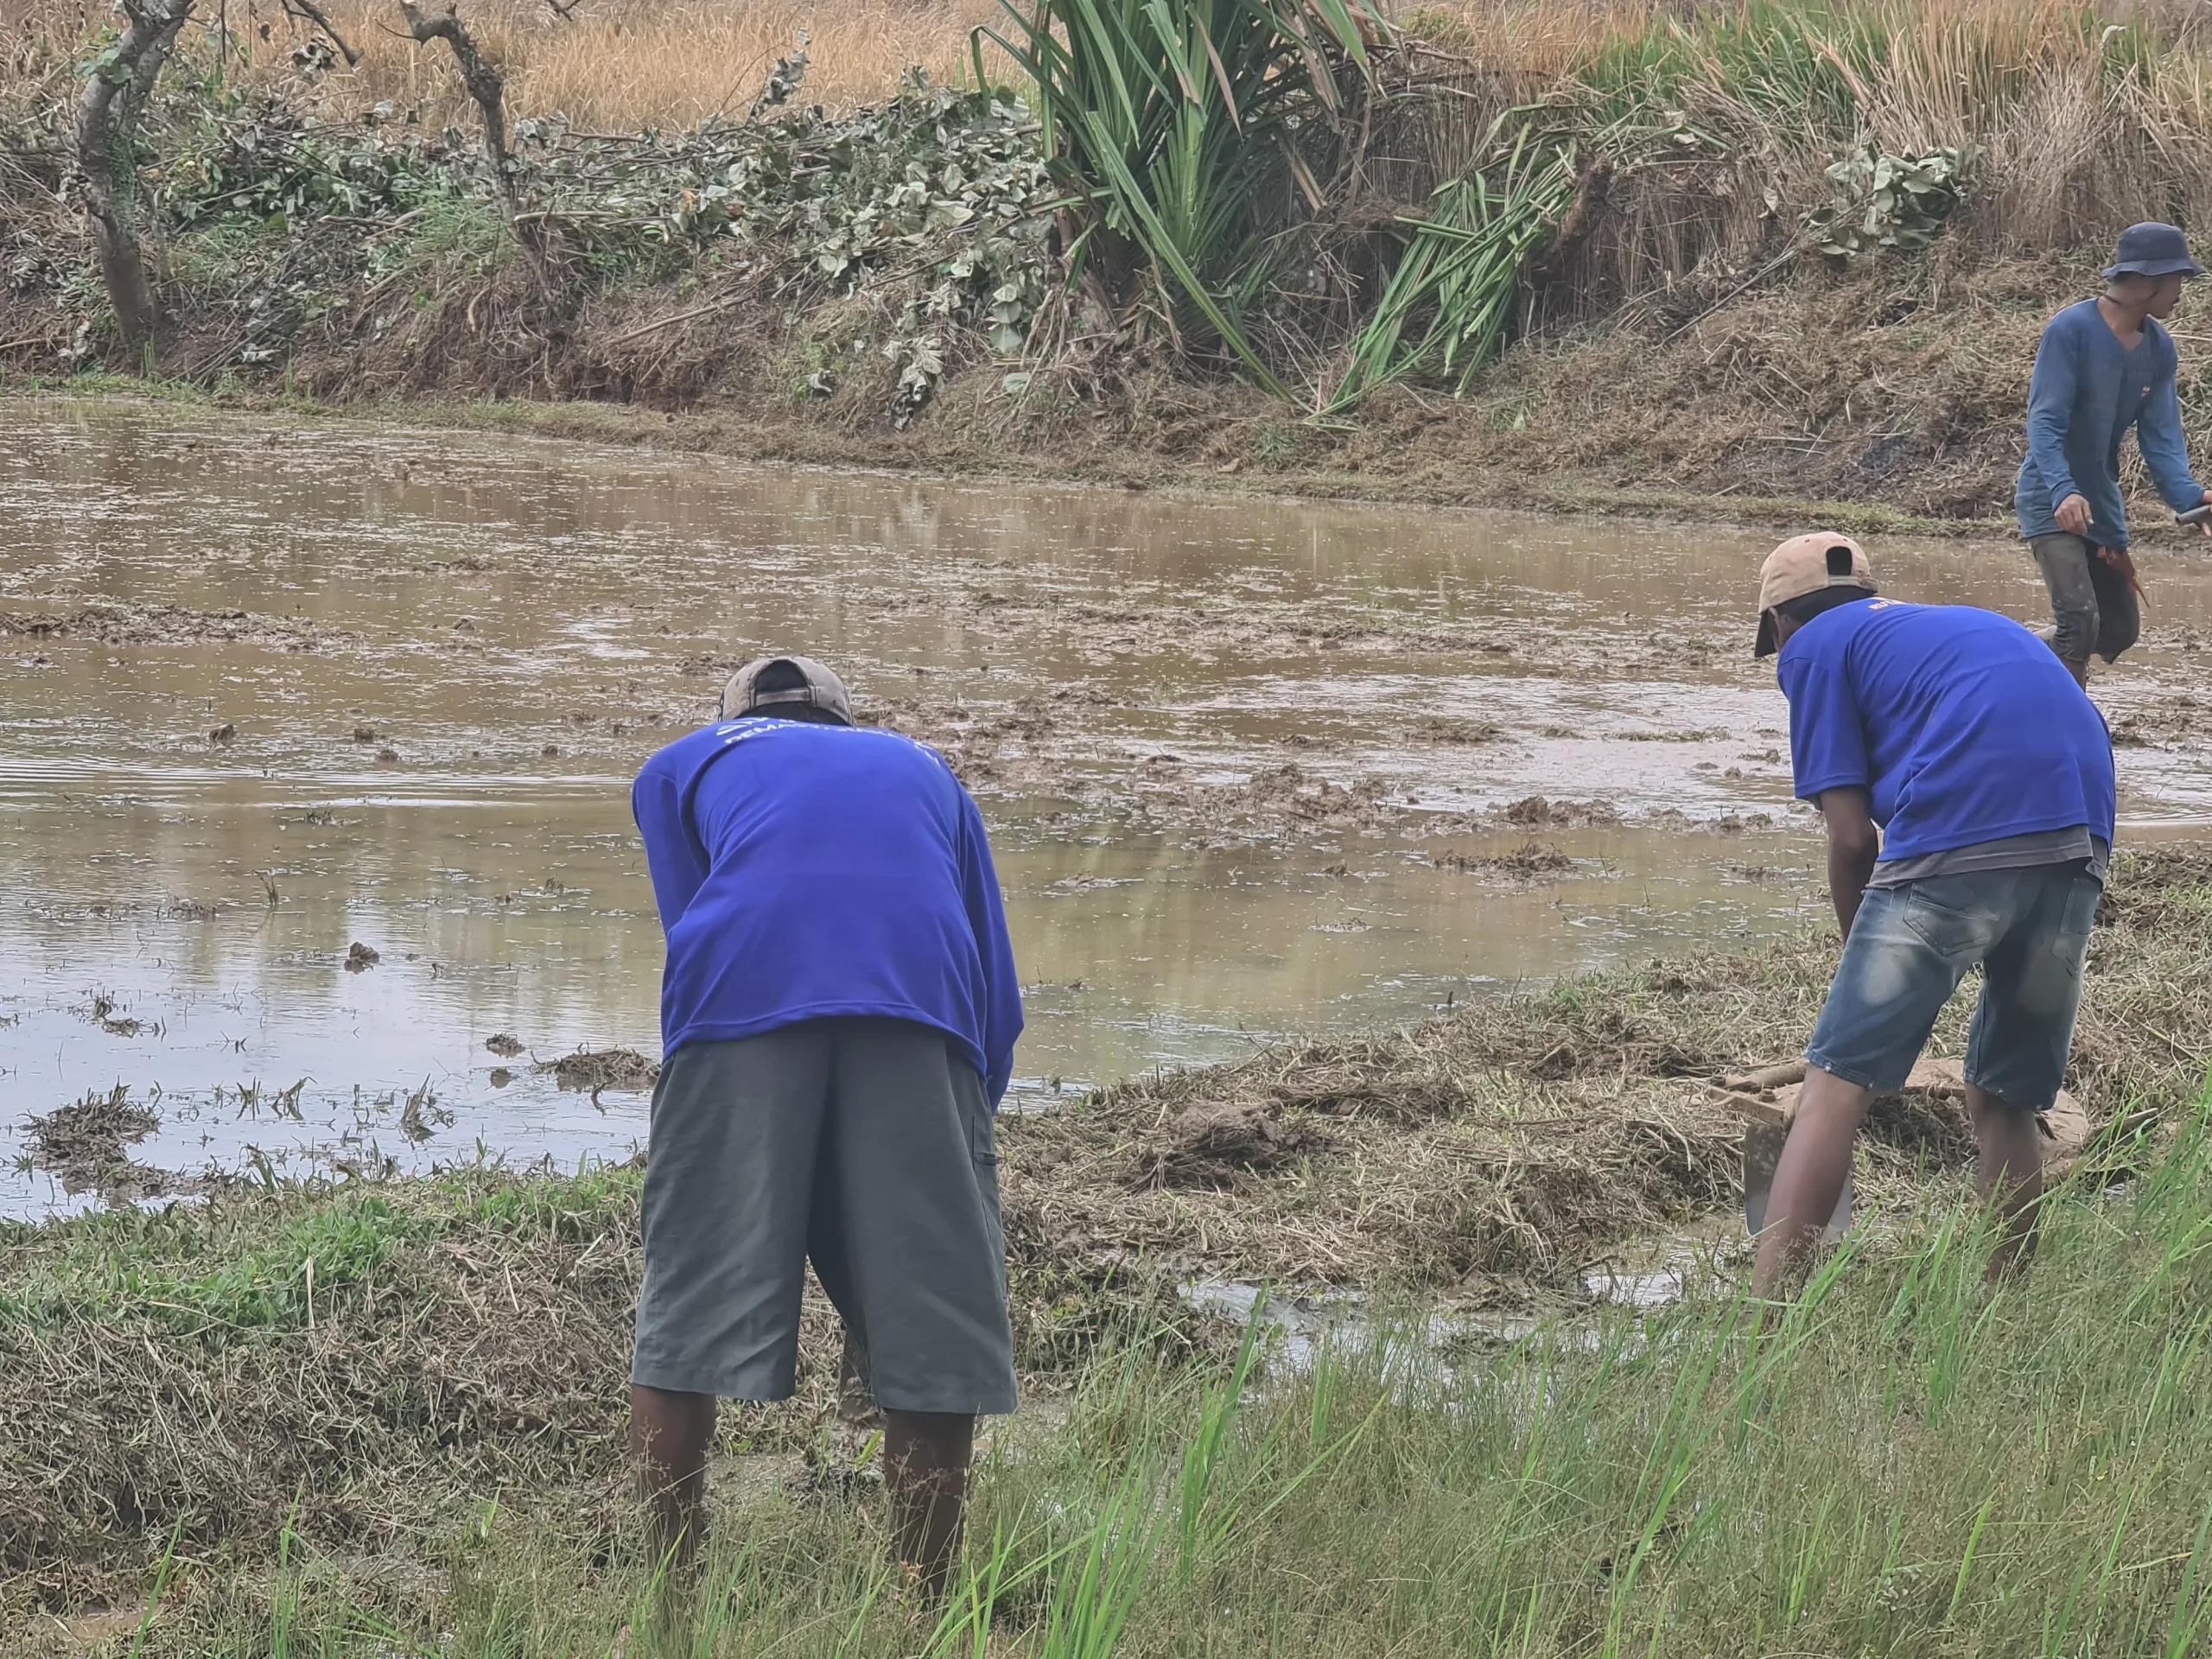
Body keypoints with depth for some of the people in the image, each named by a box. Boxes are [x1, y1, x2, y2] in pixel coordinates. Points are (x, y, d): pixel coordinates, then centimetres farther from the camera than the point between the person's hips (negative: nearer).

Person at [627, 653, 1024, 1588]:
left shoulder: (679, 767, 34)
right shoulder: (923, 772, 37)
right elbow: (1000, 997, 30)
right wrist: (969, 1128, 36)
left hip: (743, 994, -1)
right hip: (924, 1009, 1)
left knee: (686, 1314, 7)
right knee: (932, 1330, 6)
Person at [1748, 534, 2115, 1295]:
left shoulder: (1815, 646, 14)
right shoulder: (1966, 626, 35)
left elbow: (1853, 839, 5)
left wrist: (1864, 961, 21)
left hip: (1957, 846, -6)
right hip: (2083, 841, 6)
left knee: (1837, 1082, -4)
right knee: (2007, 1102, 19)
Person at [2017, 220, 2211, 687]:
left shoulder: (2159, 349, 1)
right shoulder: (2072, 330, -19)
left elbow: (2161, 438, -3)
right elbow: (2045, 422, -23)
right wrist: (2063, 492, -38)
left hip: (2103, 504, 8)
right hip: (2050, 502, -8)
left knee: (2121, 630, 11)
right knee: (2079, 618, -20)